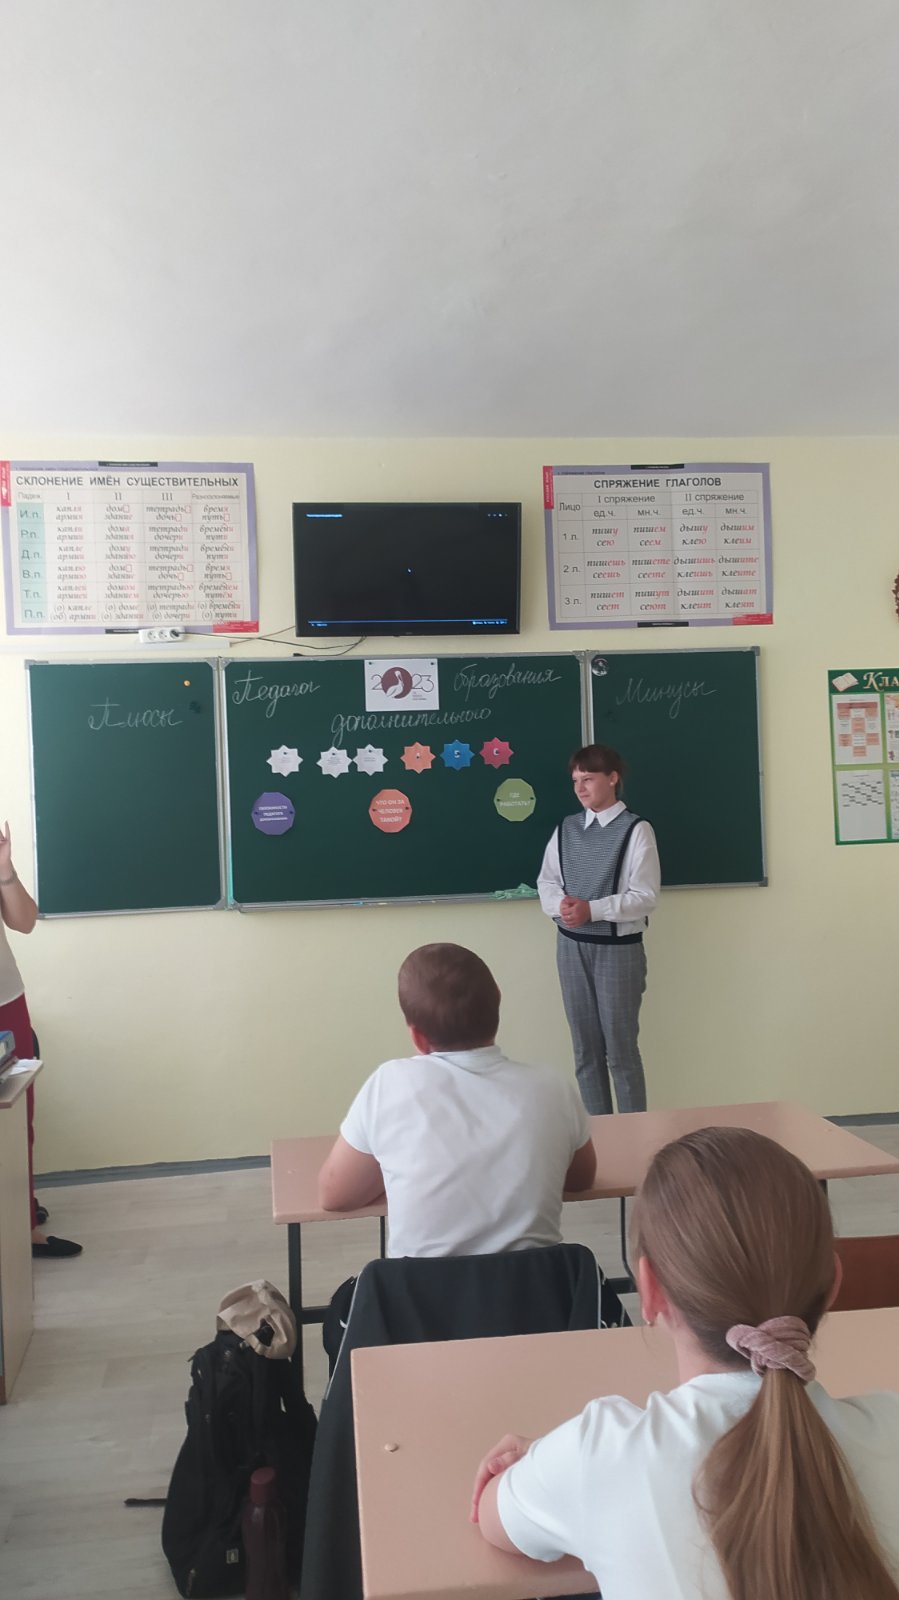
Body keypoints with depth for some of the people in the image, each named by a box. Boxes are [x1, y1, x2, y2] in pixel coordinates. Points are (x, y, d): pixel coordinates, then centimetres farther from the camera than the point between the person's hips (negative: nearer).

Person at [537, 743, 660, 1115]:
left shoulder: (636, 830, -8)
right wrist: (560, 905, -13)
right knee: (585, 1047, 13)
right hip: (571, 945, 5)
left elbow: (644, 897, -13)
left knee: (621, 1048, 3)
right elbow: (547, 881, 9)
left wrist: (592, 909, -23)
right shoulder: (565, 829, 7)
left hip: (618, 947, -5)